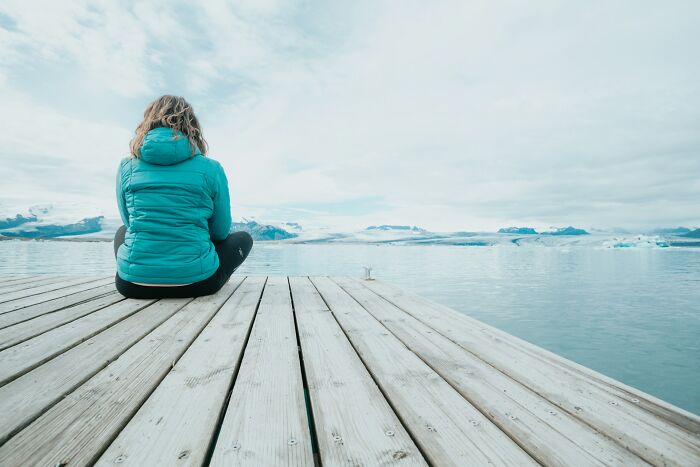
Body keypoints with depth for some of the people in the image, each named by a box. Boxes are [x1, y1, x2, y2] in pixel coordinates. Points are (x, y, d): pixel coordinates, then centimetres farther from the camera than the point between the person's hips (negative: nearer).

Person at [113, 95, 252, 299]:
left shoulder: (126, 166, 4)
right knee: (243, 238, 25)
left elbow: (130, 222, 15)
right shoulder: (211, 168, -4)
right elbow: (220, 231, 4)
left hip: (133, 283, 3)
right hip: (196, 281, -2)